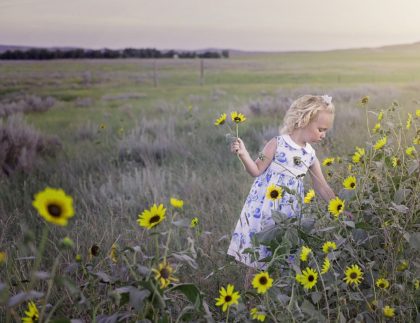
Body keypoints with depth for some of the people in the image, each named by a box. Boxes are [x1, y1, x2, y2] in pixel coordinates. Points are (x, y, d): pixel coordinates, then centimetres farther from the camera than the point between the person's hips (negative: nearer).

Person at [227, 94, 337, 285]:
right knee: (257, 253, 3)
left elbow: (322, 187, 13)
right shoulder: (278, 144, -9)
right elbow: (257, 171, -7)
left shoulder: (310, 155, 7)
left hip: (288, 213, 5)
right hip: (263, 210, -4)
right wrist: (243, 154, -23)